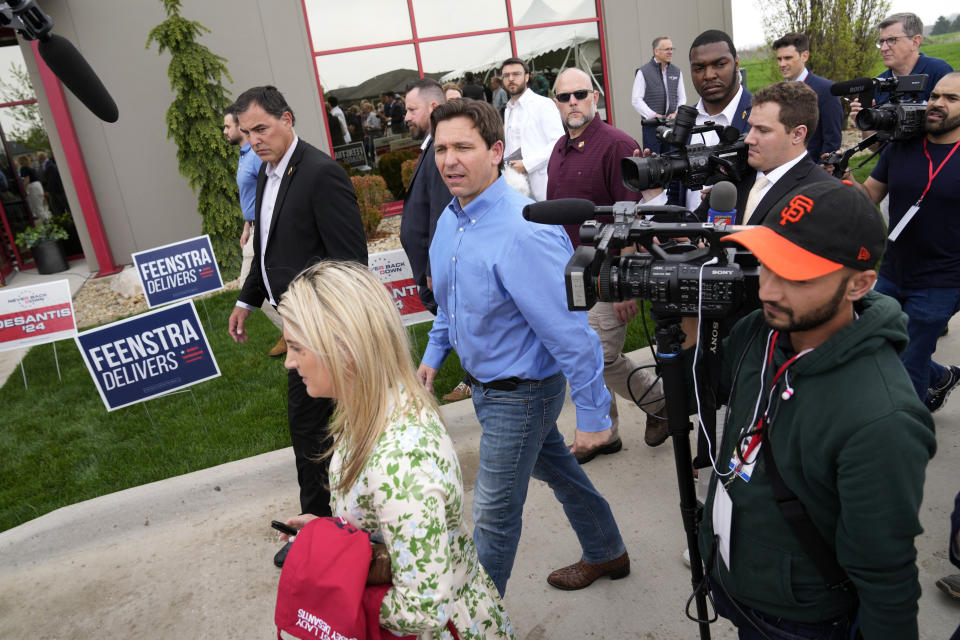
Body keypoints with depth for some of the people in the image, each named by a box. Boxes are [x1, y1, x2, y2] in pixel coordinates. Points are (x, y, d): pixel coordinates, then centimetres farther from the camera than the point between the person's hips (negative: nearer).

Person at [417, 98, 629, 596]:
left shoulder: (523, 234, -30)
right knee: (555, 468, 26)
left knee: (494, 515, 6)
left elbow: (571, 332, -27)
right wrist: (434, 354, 18)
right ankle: (607, 554, 51)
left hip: (519, 394, -9)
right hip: (483, 382, 9)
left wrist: (592, 415, -22)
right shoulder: (450, 219, 0)